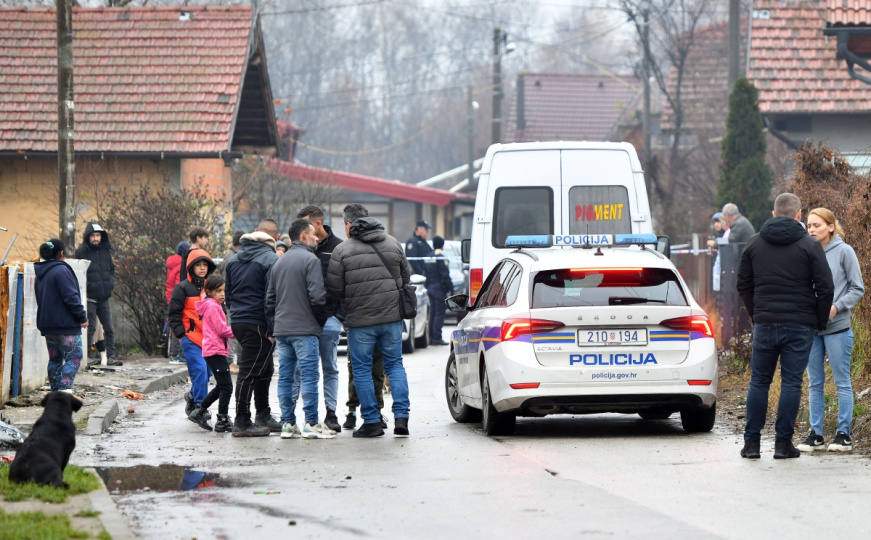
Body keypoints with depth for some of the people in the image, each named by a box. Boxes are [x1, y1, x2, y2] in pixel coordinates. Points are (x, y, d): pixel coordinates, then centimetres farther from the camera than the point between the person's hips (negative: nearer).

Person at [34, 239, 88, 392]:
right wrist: (82, 316, -11)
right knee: (74, 357, -7)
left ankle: (55, 391, 14)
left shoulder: (40, 273, 14)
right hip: (65, 323, -9)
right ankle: (65, 389, -20)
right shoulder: (61, 271, -14)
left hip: (47, 324, 9)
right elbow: (71, 297, -19)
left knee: (55, 358, 15)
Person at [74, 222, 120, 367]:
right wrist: (86, 286, -12)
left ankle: (110, 356, 12)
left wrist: (111, 282, 9)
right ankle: (91, 356, 3)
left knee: (109, 328, 6)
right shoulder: (82, 252, -6)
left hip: (104, 297, 5)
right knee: (90, 328, -3)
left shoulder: (106, 251, 10)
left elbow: (111, 268, 23)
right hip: (89, 297, -5)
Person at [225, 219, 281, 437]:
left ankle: (263, 416, 25)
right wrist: (273, 329, -14)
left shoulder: (234, 259, 13)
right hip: (257, 325, -8)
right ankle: (242, 423, -1)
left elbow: (228, 293, 19)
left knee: (264, 370, 19)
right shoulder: (270, 259, -12)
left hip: (237, 321, 8)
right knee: (249, 372, -4)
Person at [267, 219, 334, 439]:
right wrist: (321, 319, -1)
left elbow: (270, 298, 18)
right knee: (309, 375, -5)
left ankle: (287, 423, 9)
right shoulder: (310, 260, -9)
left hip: (281, 329, 7)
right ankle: (311, 424, -7)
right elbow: (317, 296, -16)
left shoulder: (279, 262, 16)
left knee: (285, 376, 8)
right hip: (304, 329, -7)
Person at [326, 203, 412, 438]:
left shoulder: (342, 250, -7)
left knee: (362, 369, 7)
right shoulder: (393, 244, 6)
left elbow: (334, 289, -7)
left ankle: (372, 421, 5)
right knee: (395, 365, 13)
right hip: (392, 315, 4)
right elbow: (406, 276, 13)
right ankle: (401, 416, 2)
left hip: (361, 319, -4)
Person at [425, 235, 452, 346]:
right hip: (439, 289, -8)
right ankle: (437, 338, -7)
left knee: (433, 313, 13)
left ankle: (431, 337, 14)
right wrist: (450, 287, -8)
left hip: (430, 288, 8)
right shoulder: (441, 258, -14)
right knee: (439, 314, -5)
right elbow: (445, 275, -16)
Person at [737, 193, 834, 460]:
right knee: (791, 383, 1)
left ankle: (751, 441, 7)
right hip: (800, 325, -2)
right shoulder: (809, 245, -4)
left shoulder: (754, 244, 6)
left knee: (759, 382, 9)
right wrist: (821, 320, 7)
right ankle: (783, 443, 1)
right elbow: (826, 288, -6)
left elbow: (743, 285, 11)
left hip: (764, 324, 2)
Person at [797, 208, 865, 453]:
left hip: (837, 327, -4)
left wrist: (837, 306, -15)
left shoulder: (844, 251, -4)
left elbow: (858, 289, -3)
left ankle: (844, 433, 5)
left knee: (842, 382, 0)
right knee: (814, 383, 8)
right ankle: (815, 433, 14)